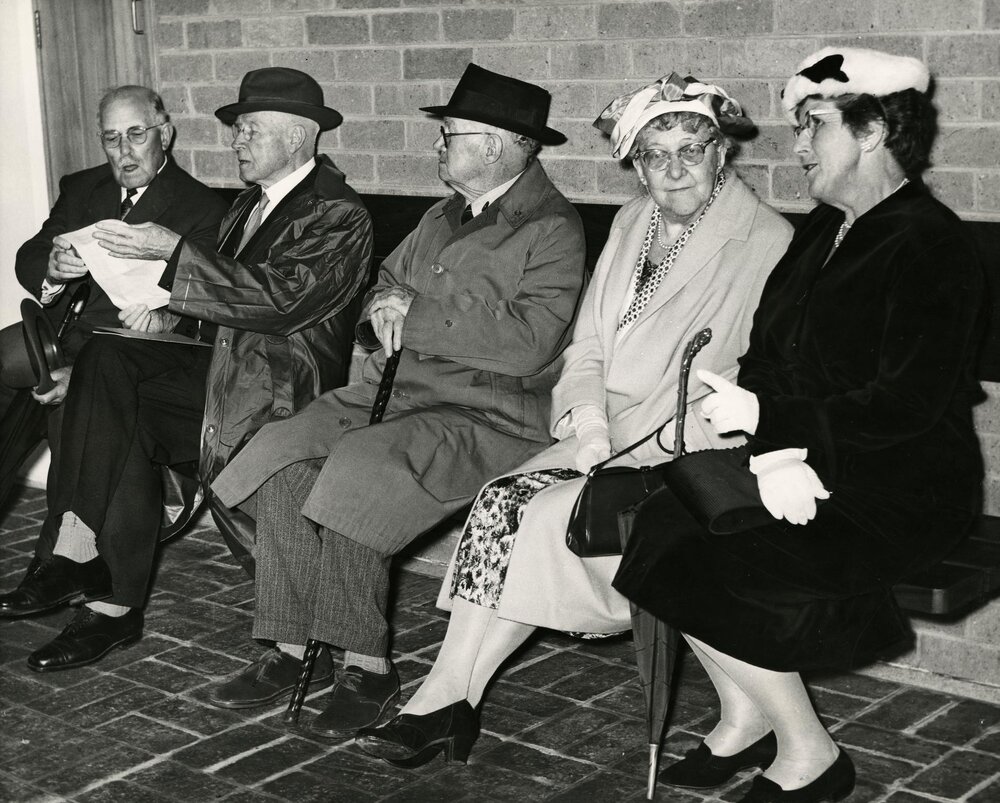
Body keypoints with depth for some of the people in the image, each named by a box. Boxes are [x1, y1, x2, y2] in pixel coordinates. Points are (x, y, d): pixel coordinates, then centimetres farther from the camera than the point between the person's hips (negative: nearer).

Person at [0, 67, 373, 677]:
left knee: (127, 422, -23)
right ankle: (80, 553, -24)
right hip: (225, 361, 8)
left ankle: (113, 604, -12)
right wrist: (169, 309, 1)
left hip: (282, 385, -8)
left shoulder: (340, 214, -9)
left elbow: (281, 296, -22)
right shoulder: (253, 202, 21)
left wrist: (173, 251, -23)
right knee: (106, 358, -19)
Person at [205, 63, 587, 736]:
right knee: (282, 457, -15)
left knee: (356, 470, -31)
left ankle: (368, 667, -18)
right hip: (393, 390, 8)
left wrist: (415, 314, -11)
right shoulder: (442, 217, 22)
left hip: (487, 415, -8)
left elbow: (525, 344, -18)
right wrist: (385, 309, 3)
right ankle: (287, 651, -10)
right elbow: (384, 284, 29)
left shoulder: (553, 229, -6)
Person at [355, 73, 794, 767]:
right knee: (501, 501, -18)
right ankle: (448, 704, -18)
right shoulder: (631, 224, 17)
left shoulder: (768, 242, -5)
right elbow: (587, 347, 15)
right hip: (607, 434, 6)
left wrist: (648, 451, -19)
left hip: (690, 452, -6)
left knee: (551, 516, -24)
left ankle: (444, 701, -14)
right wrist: (590, 429, -5)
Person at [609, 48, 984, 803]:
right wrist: (777, 456, -11)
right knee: (665, 521, -11)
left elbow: (906, 406, -21)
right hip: (808, 467, 8)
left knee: (709, 563, -21)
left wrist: (767, 418, -18)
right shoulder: (824, 231, 13)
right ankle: (744, 717, 6)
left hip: (900, 491, -8)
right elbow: (766, 361, 8)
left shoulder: (931, 246, -13)